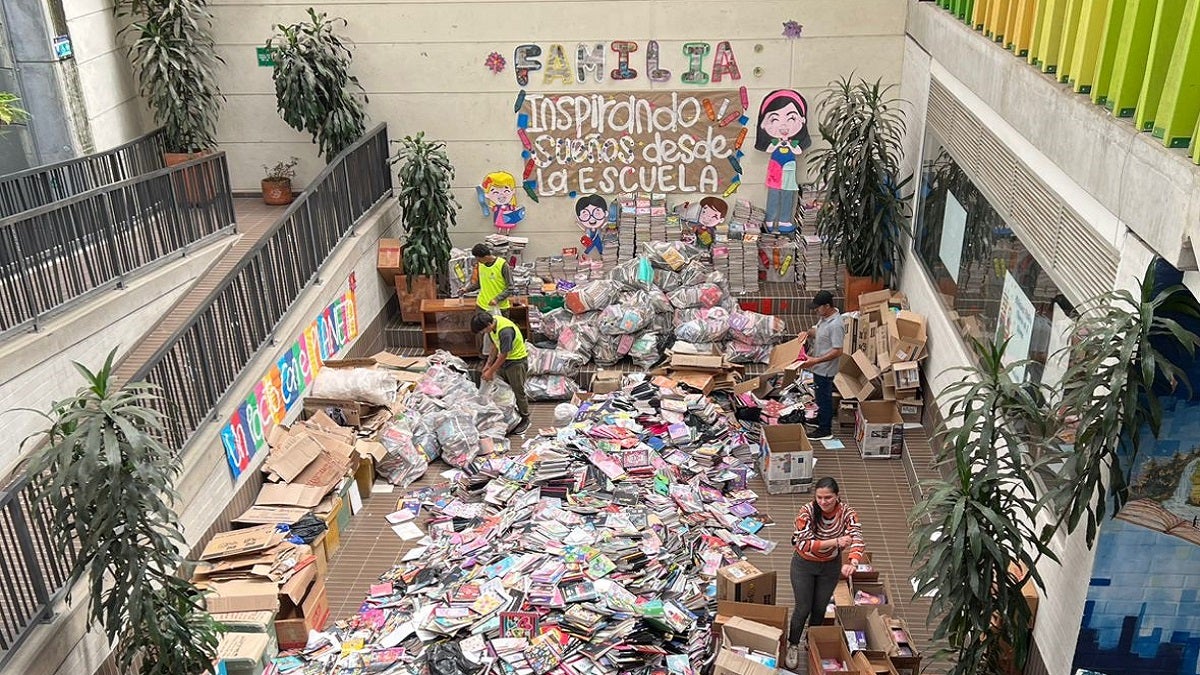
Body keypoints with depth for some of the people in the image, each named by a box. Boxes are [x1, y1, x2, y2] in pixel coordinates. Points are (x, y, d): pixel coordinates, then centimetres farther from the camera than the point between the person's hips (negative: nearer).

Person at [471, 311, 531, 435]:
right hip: (503, 360, 8)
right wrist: (488, 364, 4)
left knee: (518, 391, 2)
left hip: (517, 361, -8)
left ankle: (525, 419, 18)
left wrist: (491, 371, -14)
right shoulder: (492, 322, -7)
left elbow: (503, 355, -25)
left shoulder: (505, 331, -34)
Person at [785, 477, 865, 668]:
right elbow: (804, 544, -33)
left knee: (820, 608, 18)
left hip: (830, 566, 2)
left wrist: (852, 563, -53)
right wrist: (835, 542, -43)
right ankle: (793, 646, 30)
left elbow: (857, 540, -34)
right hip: (804, 564, -2)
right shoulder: (807, 512, -28)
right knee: (803, 608, 5)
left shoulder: (846, 513, -22)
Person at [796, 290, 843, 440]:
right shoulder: (824, 317, 0)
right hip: (819, 367, 9)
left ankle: (825, 430, 17)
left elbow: (837, 351, -29)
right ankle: (821, 419, 42)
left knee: (824, 397, 4)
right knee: (821, 395, 24)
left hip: (825, 369, -9)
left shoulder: (836, 325, -29)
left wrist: (815, 361, -30)